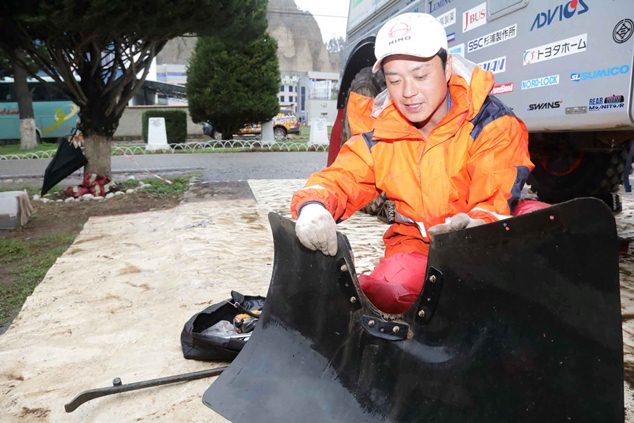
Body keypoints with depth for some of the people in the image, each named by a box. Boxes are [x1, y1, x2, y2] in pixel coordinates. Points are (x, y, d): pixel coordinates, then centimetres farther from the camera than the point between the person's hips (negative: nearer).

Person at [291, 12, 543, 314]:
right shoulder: (379, 131, -6)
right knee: (385, 295, -27)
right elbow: (340, 179, -8)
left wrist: (476, 225, -48)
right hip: (416, 242, 1)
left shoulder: (490, 124, -16)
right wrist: (314, 208, -34)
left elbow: (497, 205, -22)